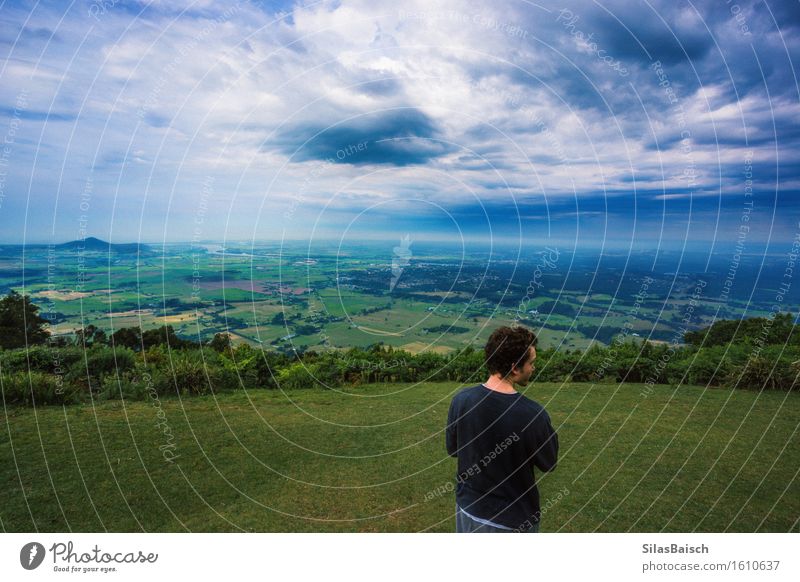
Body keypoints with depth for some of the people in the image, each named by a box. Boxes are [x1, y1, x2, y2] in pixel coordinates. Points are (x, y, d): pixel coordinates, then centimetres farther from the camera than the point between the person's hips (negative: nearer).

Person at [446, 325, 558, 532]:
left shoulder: (460, 400, -15)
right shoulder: (533, 414, -27)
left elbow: (452, 449, 0)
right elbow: (548, 463, -9)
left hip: (468, 508, 4)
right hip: (511, 519, -3)